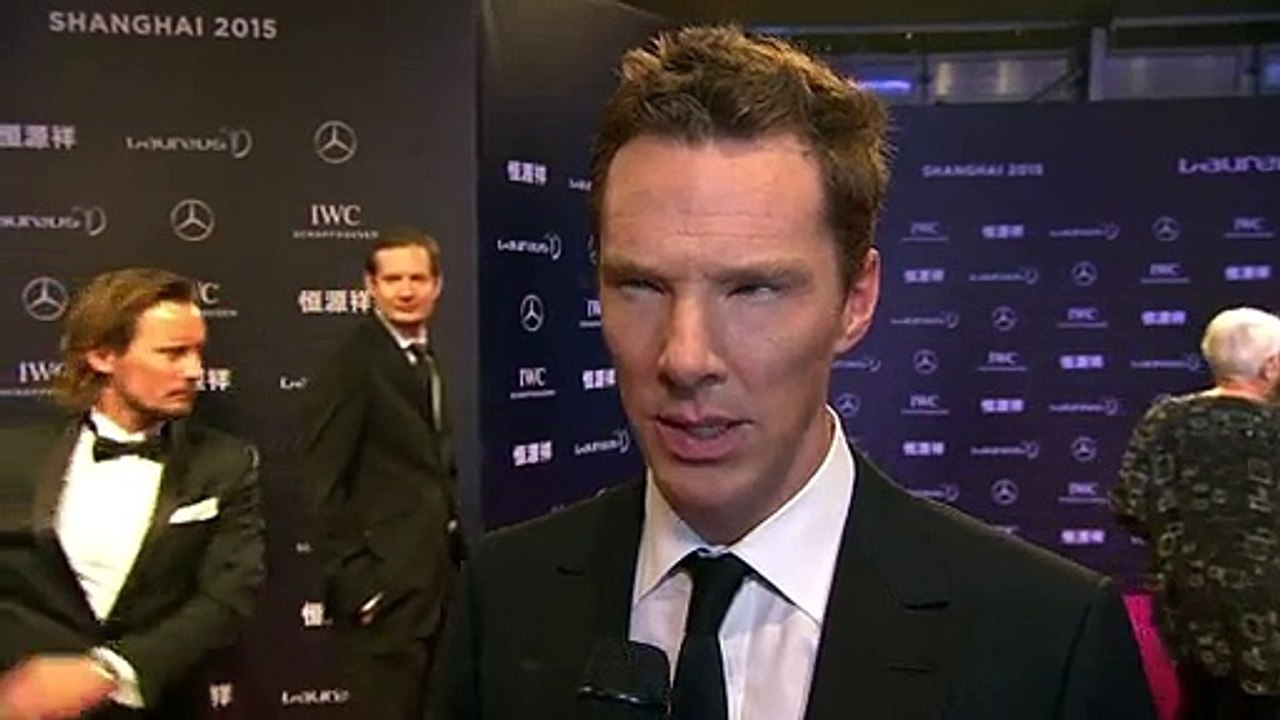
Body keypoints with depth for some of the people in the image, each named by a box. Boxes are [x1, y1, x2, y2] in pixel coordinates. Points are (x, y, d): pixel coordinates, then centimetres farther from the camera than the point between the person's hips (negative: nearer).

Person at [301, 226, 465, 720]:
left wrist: (452, 551, 9)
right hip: (386, 584, -8)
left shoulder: (425, 356, 12)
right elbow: (324, 485, -16)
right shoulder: (355, 362, -13)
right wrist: (355, 583, -18)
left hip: (434, 576, 8)